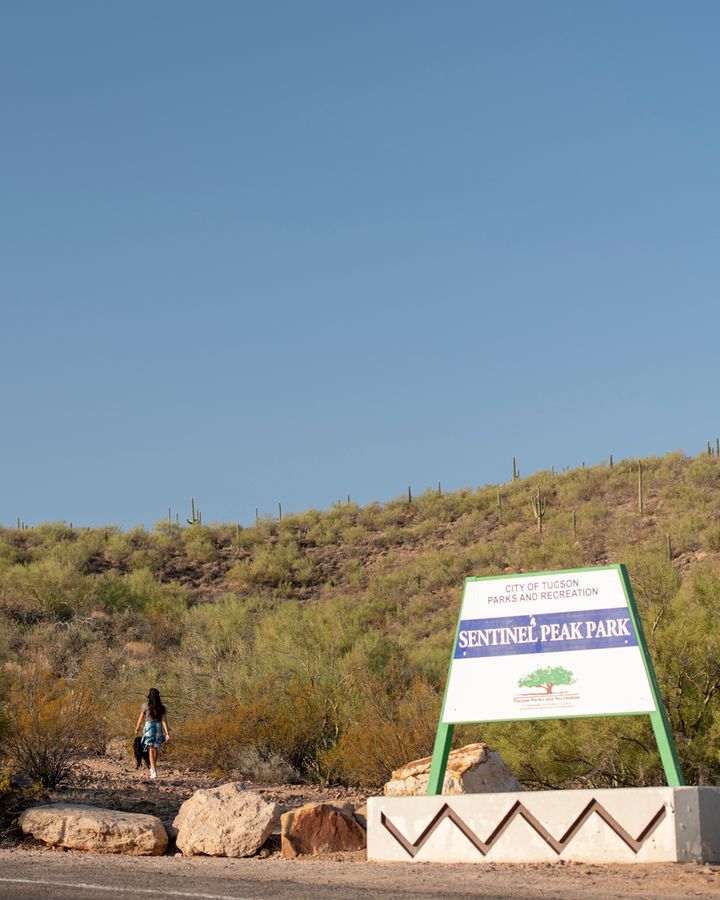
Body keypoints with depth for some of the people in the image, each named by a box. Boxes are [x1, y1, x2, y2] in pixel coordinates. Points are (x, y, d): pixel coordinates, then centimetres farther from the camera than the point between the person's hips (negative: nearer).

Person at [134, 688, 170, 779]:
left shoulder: (145, 705, -3)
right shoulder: (161, 706, 4)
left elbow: (140, 719, 3)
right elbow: (164, 720, -4)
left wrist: (137, 729, 18)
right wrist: (167, 733, -7)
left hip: (149, 727, -3)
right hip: (159, 728, 3)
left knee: (151, 750, -3)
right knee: (155, 748, 22)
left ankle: (154, 772, -13)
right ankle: (153, 767, 34)